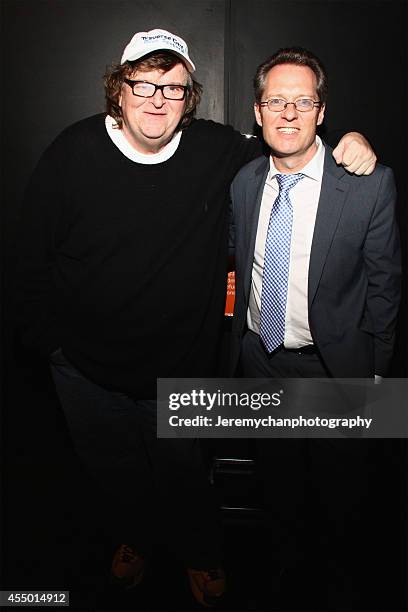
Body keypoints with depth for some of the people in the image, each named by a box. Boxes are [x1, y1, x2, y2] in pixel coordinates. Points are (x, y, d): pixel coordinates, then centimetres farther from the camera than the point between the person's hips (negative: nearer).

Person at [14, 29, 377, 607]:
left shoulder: (217, 151, -11)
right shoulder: (73, 153, -13)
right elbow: (34, 254, -5)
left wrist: (350, 142, -12)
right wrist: (42, 334, -1)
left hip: (178, 369, 0)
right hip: (86, 366, 1)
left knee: (182, 473, 21)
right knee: (114, 469, 25)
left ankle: (199, 553, 54)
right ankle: (134, 536, 59)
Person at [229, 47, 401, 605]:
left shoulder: (371, 184, -17)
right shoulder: (244, 182, -5)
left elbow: (384, 283, -10)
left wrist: (374, 371, -6)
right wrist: (242, 329, 7)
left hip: (333, 366, -3)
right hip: (258, 357, 4)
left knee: (338, 477, 20)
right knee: (276, 470, 26)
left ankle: (337, 560, 52)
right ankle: (288, 544, 56)